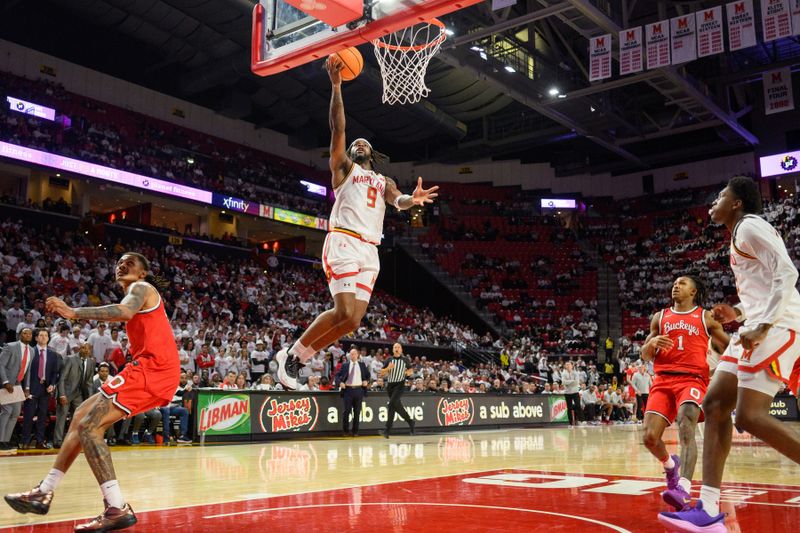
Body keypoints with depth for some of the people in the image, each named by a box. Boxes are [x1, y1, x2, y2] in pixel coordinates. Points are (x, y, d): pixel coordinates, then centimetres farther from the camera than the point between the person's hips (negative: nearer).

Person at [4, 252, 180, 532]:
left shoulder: (141, 287, -1)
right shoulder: (139, 296, 29)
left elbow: (124, 312, -25)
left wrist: (73, 312, -27)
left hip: (153, 368, -10)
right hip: (151, 367, 10)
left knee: (90, 425, -17)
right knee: (84, 416, 15)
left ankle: (118, 509, -23)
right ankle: (45, 491, 23)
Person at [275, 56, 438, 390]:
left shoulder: (384, 182, 27)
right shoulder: (344, 168, 17)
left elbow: (398, 201, 5)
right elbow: (338, 127, 3)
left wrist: (412, 200, -19)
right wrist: (336, 85, -5)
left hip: (370, 251, 6)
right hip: (344, 242, -5)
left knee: (353, 320, -3)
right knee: (346, 313, -20)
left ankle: (295, 359, 11)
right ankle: (291, 354, -1)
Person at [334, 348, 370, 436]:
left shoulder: (362, 365, 9)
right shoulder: (345, 365, 5)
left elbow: (368, 375, 19)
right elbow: (337, 375, 5)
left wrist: (367, 381, 1)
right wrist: (340, 382, -12)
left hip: (359, 390, 2)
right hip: (348, 389, -1)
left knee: (357, 412, 6)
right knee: (346, 411, -1)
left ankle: (355, 431, 14)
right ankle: (346, 431, 10)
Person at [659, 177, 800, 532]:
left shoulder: (749, 225, -6)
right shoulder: (742, 235, 24)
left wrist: (762, 326, -26)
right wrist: (738, 314, 15)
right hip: (760, 328, 10)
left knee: (751, 416, -17)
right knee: (714, 405, 1)